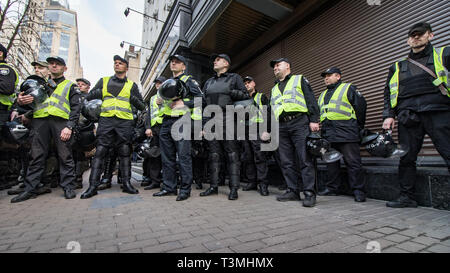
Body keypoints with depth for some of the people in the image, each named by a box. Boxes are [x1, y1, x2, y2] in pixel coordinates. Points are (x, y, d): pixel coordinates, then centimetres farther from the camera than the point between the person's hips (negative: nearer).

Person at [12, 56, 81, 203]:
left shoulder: (70, 86, 16)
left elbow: (76, 108, 4)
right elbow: (29, 100, 24)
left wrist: (69, 126, -10)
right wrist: (20, 101, -2)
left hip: (61, 121, -3)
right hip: (40, 121, 4)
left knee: (65, 156, -5)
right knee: (36, 156, 1)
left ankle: (68, 187, -1)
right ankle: (30, 189, 6)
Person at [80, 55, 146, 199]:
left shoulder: (131, 85, 17)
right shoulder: (104, 81, 20)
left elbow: (142, 106, 13)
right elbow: (88, 97, 19)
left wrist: (133, 98, -5)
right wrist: (99, 93, 0)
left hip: (124, 122, 0)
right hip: (106, 120, 1)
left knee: (125, 153, 0)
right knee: (100, 151, -4)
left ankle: (126, 183, 6)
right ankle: (93, 186, 2)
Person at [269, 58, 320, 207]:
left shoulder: (299, 79, 14)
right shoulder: (274, 89, 28)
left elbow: (311, 99, 2)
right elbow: (271, 111, 25)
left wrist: (314, 120, -11)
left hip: (299, 123, -5)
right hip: (282, 127, 6)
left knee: (305, 160, -9)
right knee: (286, 162, 4)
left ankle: (309, 193, -3)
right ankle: (293, 191, 12)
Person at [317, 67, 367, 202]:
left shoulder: (348, 88, 7)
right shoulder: (323, 95, 25)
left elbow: (361, 106, 1)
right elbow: (318, 113, 24)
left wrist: (358, 127, 1)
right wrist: (322, 128, 15)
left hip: (346, 133, -6)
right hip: (328, 135, 6)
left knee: (353, 162, -4)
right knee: (331, 162, 10)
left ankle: (359, 191, 3)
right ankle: (332, 188, 19)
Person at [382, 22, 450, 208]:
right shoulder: (397, 67, 23)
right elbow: (388, 93, 18)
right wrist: (389, 115, 6)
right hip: (408, 116, 2)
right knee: (406, 158, 3)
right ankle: (407, 197, 13)